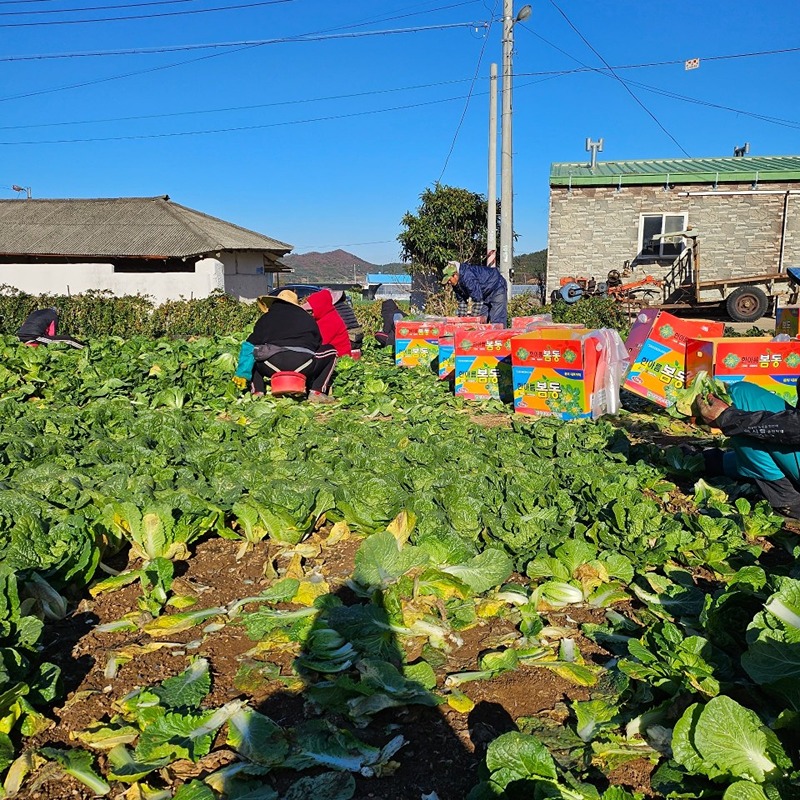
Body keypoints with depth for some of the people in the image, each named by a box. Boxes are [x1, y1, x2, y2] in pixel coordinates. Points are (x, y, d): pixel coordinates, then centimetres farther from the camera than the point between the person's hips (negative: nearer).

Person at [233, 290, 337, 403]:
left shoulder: (265, 318, 23)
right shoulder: (308, 318, 27)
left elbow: (250, 347, 17)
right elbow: (318, 345, 34)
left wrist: (242, 373, 19)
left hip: (272, 367, 1)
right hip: (303, 366, -1)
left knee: (253, 355, 33)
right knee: (331, 351, 26)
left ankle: (258, 393, 12)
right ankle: (317, 392, 10)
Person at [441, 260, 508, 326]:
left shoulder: (467, 277, -34)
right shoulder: (456, 283, -5)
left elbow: (477, 298, -34)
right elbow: (461, 299, 5)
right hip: (485, 294, 9)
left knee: (497, 321, -15)